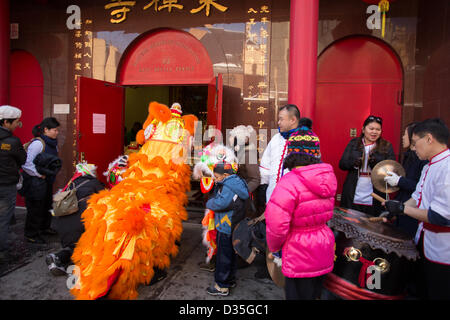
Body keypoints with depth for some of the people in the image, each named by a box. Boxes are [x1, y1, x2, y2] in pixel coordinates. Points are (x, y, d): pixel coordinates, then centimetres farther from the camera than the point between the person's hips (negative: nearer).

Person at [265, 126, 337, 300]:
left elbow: (276, 225, -25)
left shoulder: (289, 183, -25)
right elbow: (326, 214, 8)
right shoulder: (328, 178, -1)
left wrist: (274, 247, -6)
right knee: (315, 293, 25)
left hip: (300, 260, -7)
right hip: (324, 255, 7)